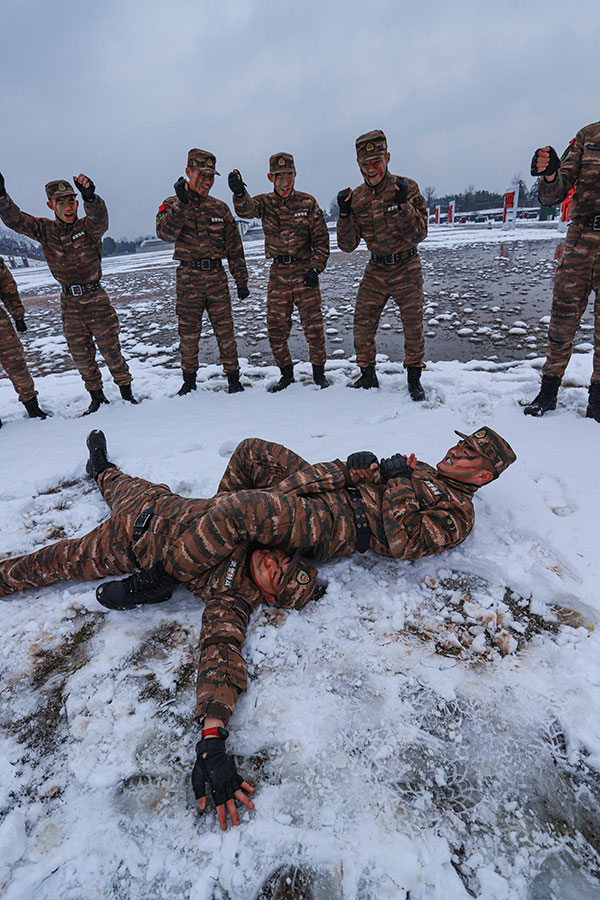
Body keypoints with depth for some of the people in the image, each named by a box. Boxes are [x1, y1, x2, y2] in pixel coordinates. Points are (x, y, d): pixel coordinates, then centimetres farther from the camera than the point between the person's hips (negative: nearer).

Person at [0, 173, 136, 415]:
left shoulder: (88, 226, -7)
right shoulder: (45, 229, 3)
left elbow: (99, 219, -29)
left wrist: (90, 197, -49)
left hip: (95, 297, -3)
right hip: (69, 302, 4)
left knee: (110, 349, -1)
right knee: (81, 355, 7)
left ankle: (126, 393, 15)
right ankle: (97, 398, 23)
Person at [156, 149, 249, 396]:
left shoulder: (220, 208, 10)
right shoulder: (172, 205, 4)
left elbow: (234, 247, 12)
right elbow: (165, 233, -16)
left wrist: (241, 280, 8)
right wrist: (182, 203, -22)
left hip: (216, 276, 1)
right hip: (188, 278, -1)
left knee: (225, 330, 0)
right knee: (188, 332, 5)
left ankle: (233, 378, 11)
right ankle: (189, 380, 20)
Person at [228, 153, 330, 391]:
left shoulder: (308, 203, 3)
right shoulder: (265, 202, 4)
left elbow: (321, 239, 4)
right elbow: (246, 209, -19)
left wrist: (315, 268, -9)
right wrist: (239, 193, -41)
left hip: (304, 270, -1)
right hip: (278, 273, 2)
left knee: (313, 324, -3)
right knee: (276, 327, 4)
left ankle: (319, 373, 14)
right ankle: (286, 374, 21)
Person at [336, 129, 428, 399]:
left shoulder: (407, 187, -8)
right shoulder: (356, 198, 0)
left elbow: (419, 234, -14)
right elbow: (348, 245, -3)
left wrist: (401, 204, -26)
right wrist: (344, 213, -17)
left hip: (406, 269, -2)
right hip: (375, 271, 3)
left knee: (413, 327, -3)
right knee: (362, 327, 0)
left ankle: (414, 379, 15)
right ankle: (368, 375, 19)